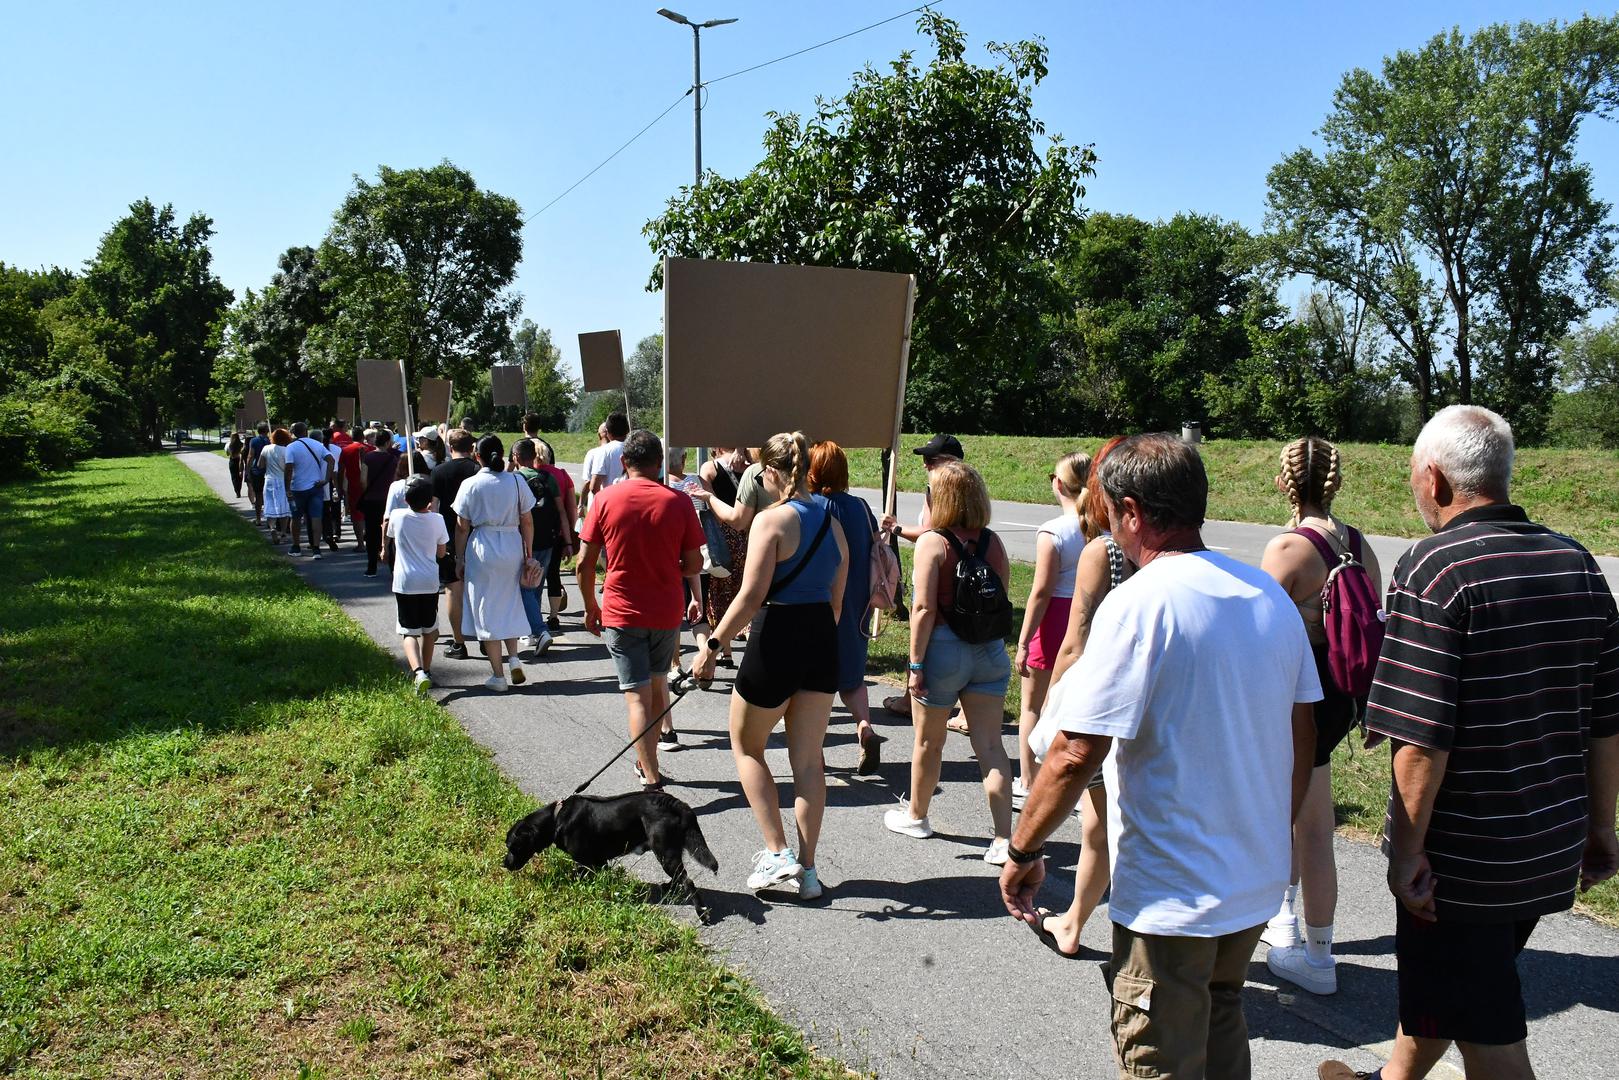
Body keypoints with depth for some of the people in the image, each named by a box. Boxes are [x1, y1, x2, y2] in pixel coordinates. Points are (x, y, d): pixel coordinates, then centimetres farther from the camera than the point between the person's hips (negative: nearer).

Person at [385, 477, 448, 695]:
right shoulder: (436, 520, -4)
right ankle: (426, 671, 29)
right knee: (428, 629, 18)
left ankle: (418, 672, -23)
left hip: (405, 583, -2)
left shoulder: (397, 516, -5)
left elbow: (389, 534, 16)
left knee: (410, 631, -2)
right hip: (430, 581, 2)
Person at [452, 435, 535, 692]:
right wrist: (529, 552, 12)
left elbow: (462, 527, -3)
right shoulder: (517, 482, -1)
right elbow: (527, 522, 2)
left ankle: (498, 676, 7)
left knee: (487, 611, 5)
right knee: (510, 604, 21)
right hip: (512, 546, 2)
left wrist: (459, 559, 6)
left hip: (482, 548, -2)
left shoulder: (470, 485, -6)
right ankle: (513, 658, 6)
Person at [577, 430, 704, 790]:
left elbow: (584, 564, -5)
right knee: (658, 683, 22)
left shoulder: (605, 498, -6)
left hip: (621, 612, -2)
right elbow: (694, 564, -3)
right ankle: (648, 760, 34)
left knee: (637, 696, 1)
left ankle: (652, 779, -6)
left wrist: (591, 607, 9)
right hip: (667, 612, 2)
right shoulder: (678, 501, -6)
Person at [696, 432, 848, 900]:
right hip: (823, 640, 7)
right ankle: (806, 870, 18)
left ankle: (778, 853, 9)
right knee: (809, 759, 12)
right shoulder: (832, 521, 8)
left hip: (778, 640, -6)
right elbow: (836, 597, 13)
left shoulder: (772, 519, -14)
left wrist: (713, 645, -13)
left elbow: (751, 596, -19)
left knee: (747, 746, 15)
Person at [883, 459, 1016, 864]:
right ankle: (1004, 838, 3)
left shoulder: (933, 542, -13)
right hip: (989, 649, 4)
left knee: (929, 741, 15)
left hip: (943, 648, -4)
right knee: (990, 745, 6)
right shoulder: (993, 542, 2)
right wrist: (991, 639, 16)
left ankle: (916, 816, 35)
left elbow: (924, 609, -17)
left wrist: (916, 665, -13)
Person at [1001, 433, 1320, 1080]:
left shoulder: (1139, 602, -21)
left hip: (1172, 894, -7)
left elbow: (1075, 754, -24)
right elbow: (1302, 736, 9)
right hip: (1257, 882, 7)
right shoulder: (1271, 595, 1)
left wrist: (1022, 851, -11)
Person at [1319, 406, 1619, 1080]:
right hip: (1553, 845, 7)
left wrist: (1408, 848, -14)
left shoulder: (1435, 568, -19)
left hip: (1463, 855, -7)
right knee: (1441, 979, 27)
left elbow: (1424, 735, -23)